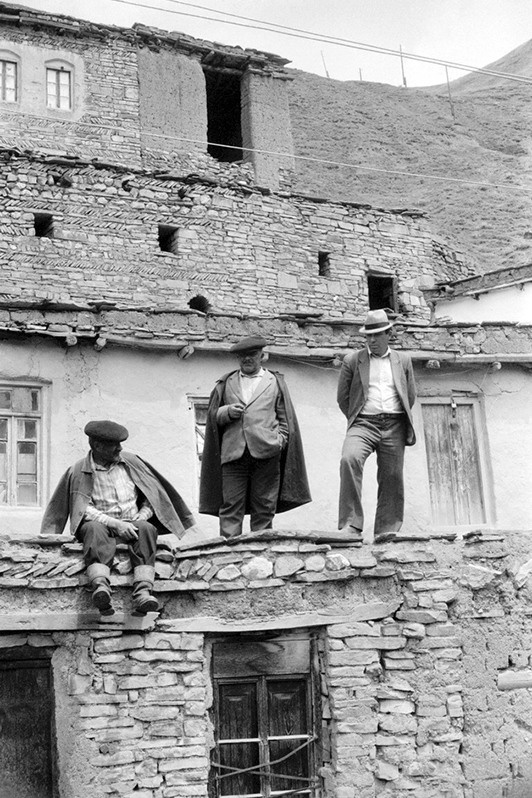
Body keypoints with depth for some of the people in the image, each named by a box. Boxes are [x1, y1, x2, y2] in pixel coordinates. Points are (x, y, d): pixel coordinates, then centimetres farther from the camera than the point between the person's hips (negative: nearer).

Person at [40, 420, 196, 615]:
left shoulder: (130, 462, 13)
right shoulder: (79, 472, 3)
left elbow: (154, 494, 16)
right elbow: (83, 509, -7)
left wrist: (141, 517, -2)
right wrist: (115, 523, -20)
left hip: (131, 525, 2)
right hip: (99, 522, -2)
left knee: (146, 529, -31)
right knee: (95, 529, -36)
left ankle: (142, 594, -47)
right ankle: (101, 587, -58)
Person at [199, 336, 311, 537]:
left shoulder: (275, 382, 17)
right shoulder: (226, 383, 20)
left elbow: (285, 418, 14)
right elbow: (212, 415, 18)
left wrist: (279, 441, -1)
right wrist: (227, 412, -3)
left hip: (266, 453, 0)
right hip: (233, 452, 1)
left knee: (264, 509, -1)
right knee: (230, 507, -7)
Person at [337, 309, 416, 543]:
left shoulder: (403, 361, 16)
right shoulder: (352, 361, 11)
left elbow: (410, 396, 21)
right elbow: (343, 397, 13)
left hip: (394, 426, 2)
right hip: (363, 423, -2)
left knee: (391, 477, -3)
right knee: (349, 459, -28)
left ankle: (386, 530, 7)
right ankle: (351, 525, -29)